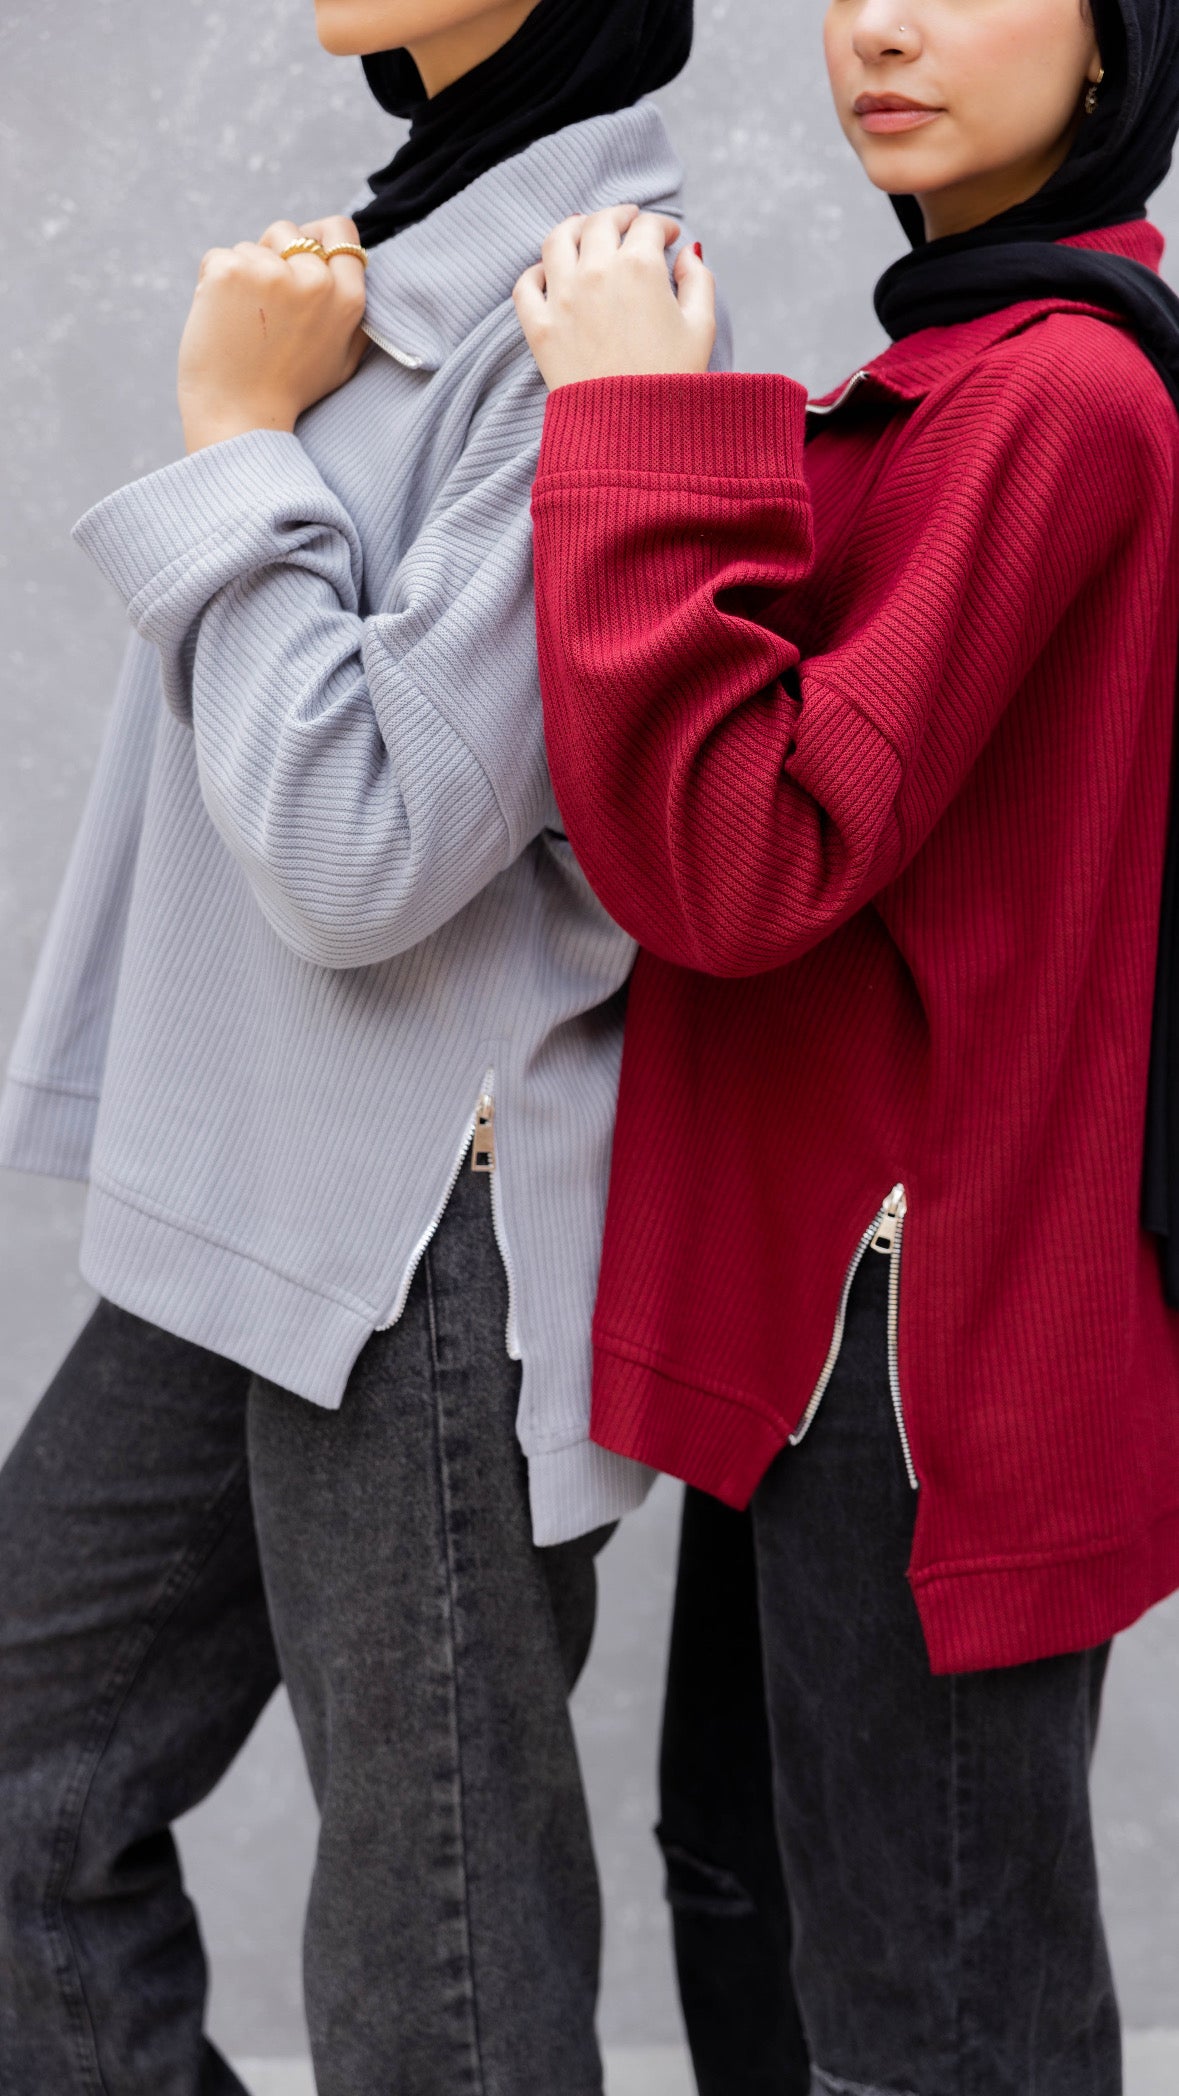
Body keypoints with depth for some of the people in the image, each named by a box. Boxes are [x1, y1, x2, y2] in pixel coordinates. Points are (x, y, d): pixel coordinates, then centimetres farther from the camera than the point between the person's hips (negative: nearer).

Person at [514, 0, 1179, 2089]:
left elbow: (748, 859, -25)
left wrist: (635, 435, -21)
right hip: (824, 1259, 10)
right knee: (753, 1867, 25)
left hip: (923, 1302, -10)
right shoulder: (963, 363, 11)